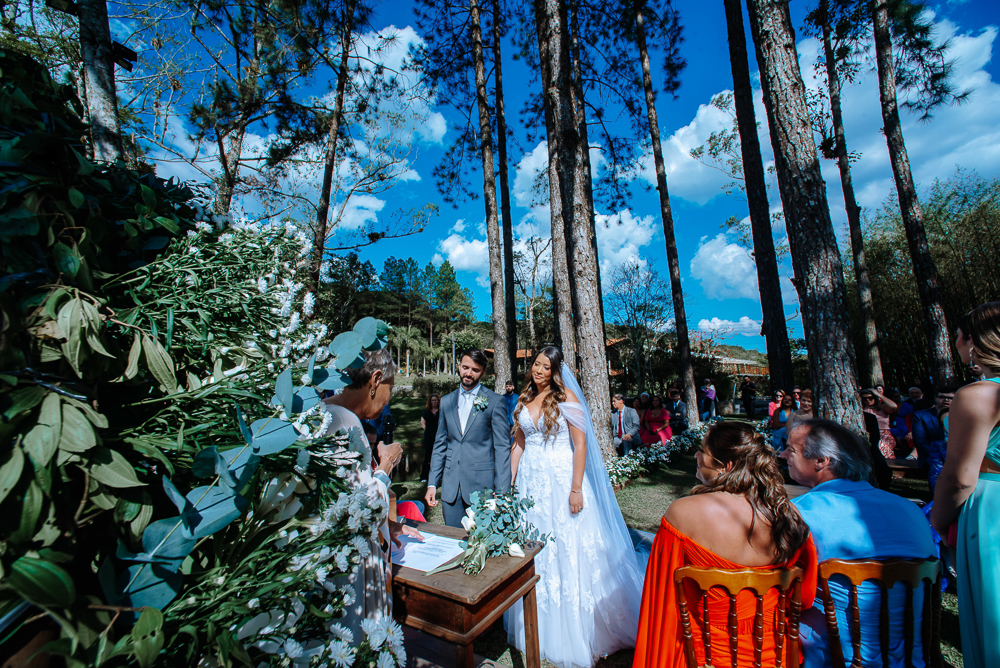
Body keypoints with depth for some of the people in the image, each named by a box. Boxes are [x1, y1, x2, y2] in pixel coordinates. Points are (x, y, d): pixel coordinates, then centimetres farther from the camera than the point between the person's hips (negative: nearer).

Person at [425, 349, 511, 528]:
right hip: (451, 487, 4)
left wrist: (501, 493, -10)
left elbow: (502, 448, -6)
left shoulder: (495, 401, -4)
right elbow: (440, 444, 13)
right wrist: (432, 484, 8)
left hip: (482, 486, -4)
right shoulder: (446, 401, 10)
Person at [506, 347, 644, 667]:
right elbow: (519, 444, 12)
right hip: (530, 481, 5)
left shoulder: (566, 397, -8)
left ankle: (572, 633, 24)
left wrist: (576, 489, -16)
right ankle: (538, 628, 33)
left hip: (561, 480, -5)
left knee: (568, 552, 4)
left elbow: (580, 444, -11)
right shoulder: (524, 400, 8)